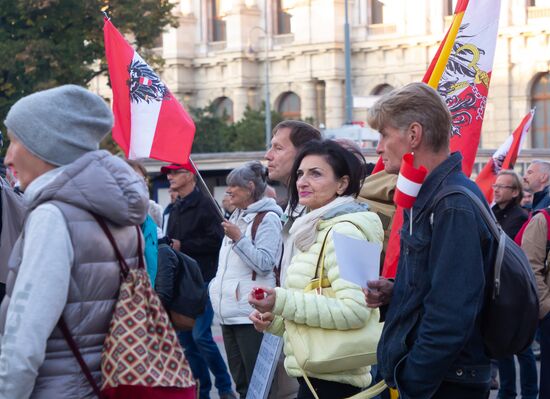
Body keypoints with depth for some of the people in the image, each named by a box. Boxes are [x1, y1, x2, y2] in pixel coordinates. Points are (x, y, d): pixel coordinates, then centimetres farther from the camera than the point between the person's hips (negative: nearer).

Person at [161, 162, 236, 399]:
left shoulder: (204, 205, -7)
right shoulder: (176, 209, 18)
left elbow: (216, 240, -16)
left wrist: (182, 246, -15)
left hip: (201, 281, -8)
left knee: (200, 336, -12)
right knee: (185, 339, 8)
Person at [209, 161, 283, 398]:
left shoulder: (267, 218, -9)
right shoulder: (237, 217, 18)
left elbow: (265, 263, -16)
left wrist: (238, 239, -20)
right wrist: (217, 288, 20)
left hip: (250, 313, -9)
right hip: (229, 312, 9)